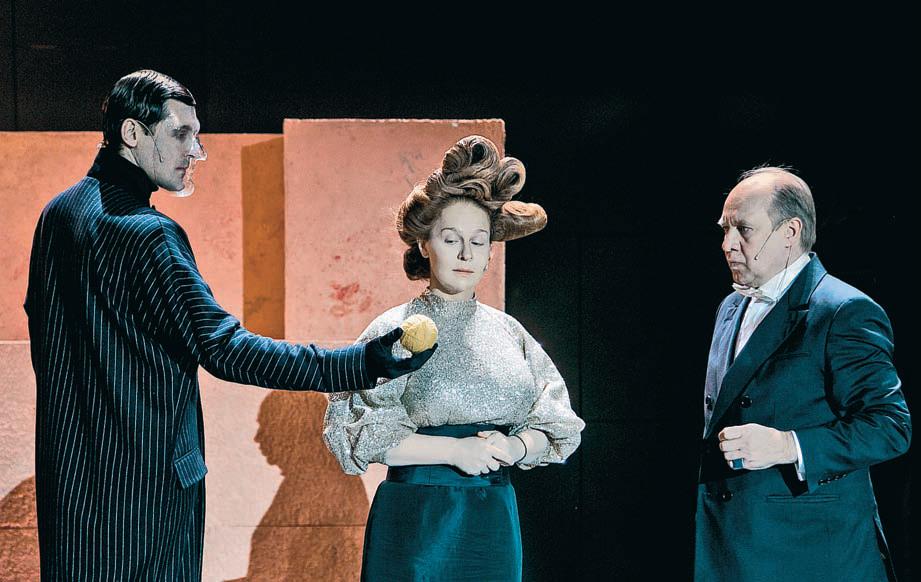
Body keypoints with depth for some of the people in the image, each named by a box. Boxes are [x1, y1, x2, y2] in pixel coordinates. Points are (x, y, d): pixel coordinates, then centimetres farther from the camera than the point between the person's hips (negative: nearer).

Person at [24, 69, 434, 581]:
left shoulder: (57, 213, 8)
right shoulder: (146, 234, -20)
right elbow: (222, 348, -25)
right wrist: (359, 365, -29)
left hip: (67, 464, 9)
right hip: (144, 474, -9)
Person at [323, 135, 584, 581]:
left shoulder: (506, 332, 8)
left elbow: (554, 426, 10)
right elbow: (360, 433, -11)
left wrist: (512, 447, -11)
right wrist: (455, 449, -16)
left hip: (495, 520, 4)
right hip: (415, 522, -4)